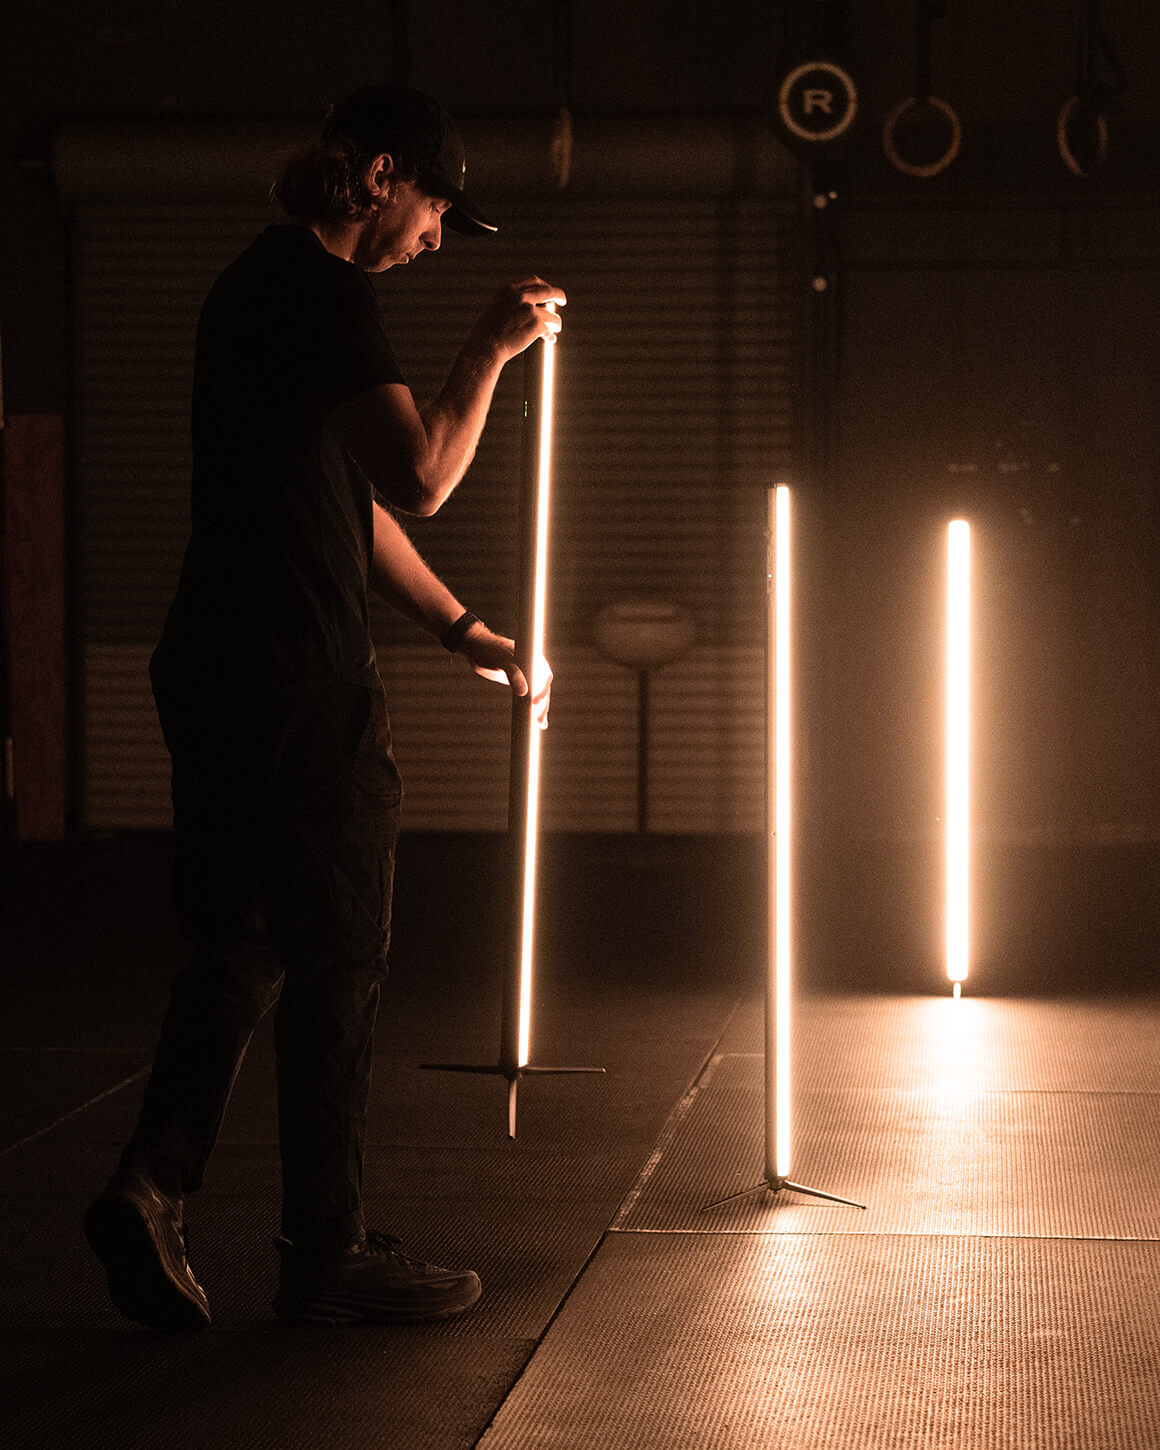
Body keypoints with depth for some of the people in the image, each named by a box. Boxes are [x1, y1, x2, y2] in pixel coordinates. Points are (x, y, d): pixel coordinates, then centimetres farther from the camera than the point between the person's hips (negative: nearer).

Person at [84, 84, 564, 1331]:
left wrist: (465, 633, 21)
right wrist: (492, 348, -7)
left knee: (243, 941, 15)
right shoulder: (322, 288, -13)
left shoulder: (259, 283, 19)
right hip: (298, 684, -9)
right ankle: (326, 1254, 10)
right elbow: (421, 476, -20)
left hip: (215, 669, 9)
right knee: (337, 959, 1)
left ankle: (151, 1183, 6)